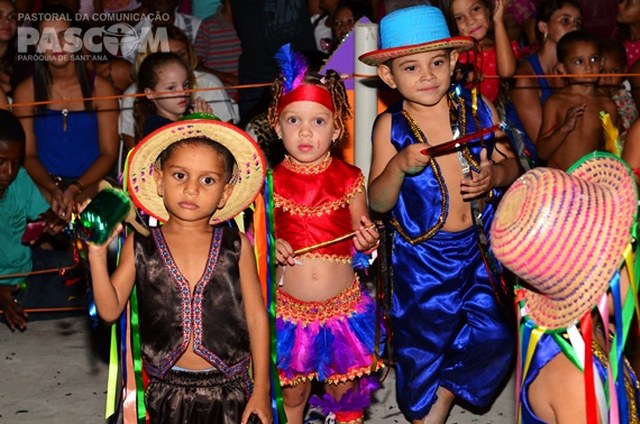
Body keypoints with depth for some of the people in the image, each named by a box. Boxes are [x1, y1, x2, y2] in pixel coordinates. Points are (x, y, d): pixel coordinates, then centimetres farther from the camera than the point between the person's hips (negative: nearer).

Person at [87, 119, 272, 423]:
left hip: (230, 389, 0)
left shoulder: (236, 245, -2)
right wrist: (98, 253, -14)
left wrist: (261, 390, 0)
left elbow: (256, 317, 1)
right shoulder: (139, 246, 0)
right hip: (169, 391, 1)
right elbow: (109, 310, -3)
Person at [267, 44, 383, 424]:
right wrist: (270, 247, -18)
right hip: (290, 309, 0)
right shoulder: (271, 183, -5)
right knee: (292, 394, 14)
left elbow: (362, 236, 5)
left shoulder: (349, 179, -4)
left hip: (343, 307, 0)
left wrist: (368, 240, -17)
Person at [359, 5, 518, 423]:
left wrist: (495, 174, -14)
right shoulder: (391, 126, -9)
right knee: (423, 345, 11)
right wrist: (399, 166, -26)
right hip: (421, 258, -2)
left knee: (494, 339, 3)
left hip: (478, 249, 2)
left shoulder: (479, 109, -3)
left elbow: (511, 164, 8)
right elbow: (378, 202, -8)